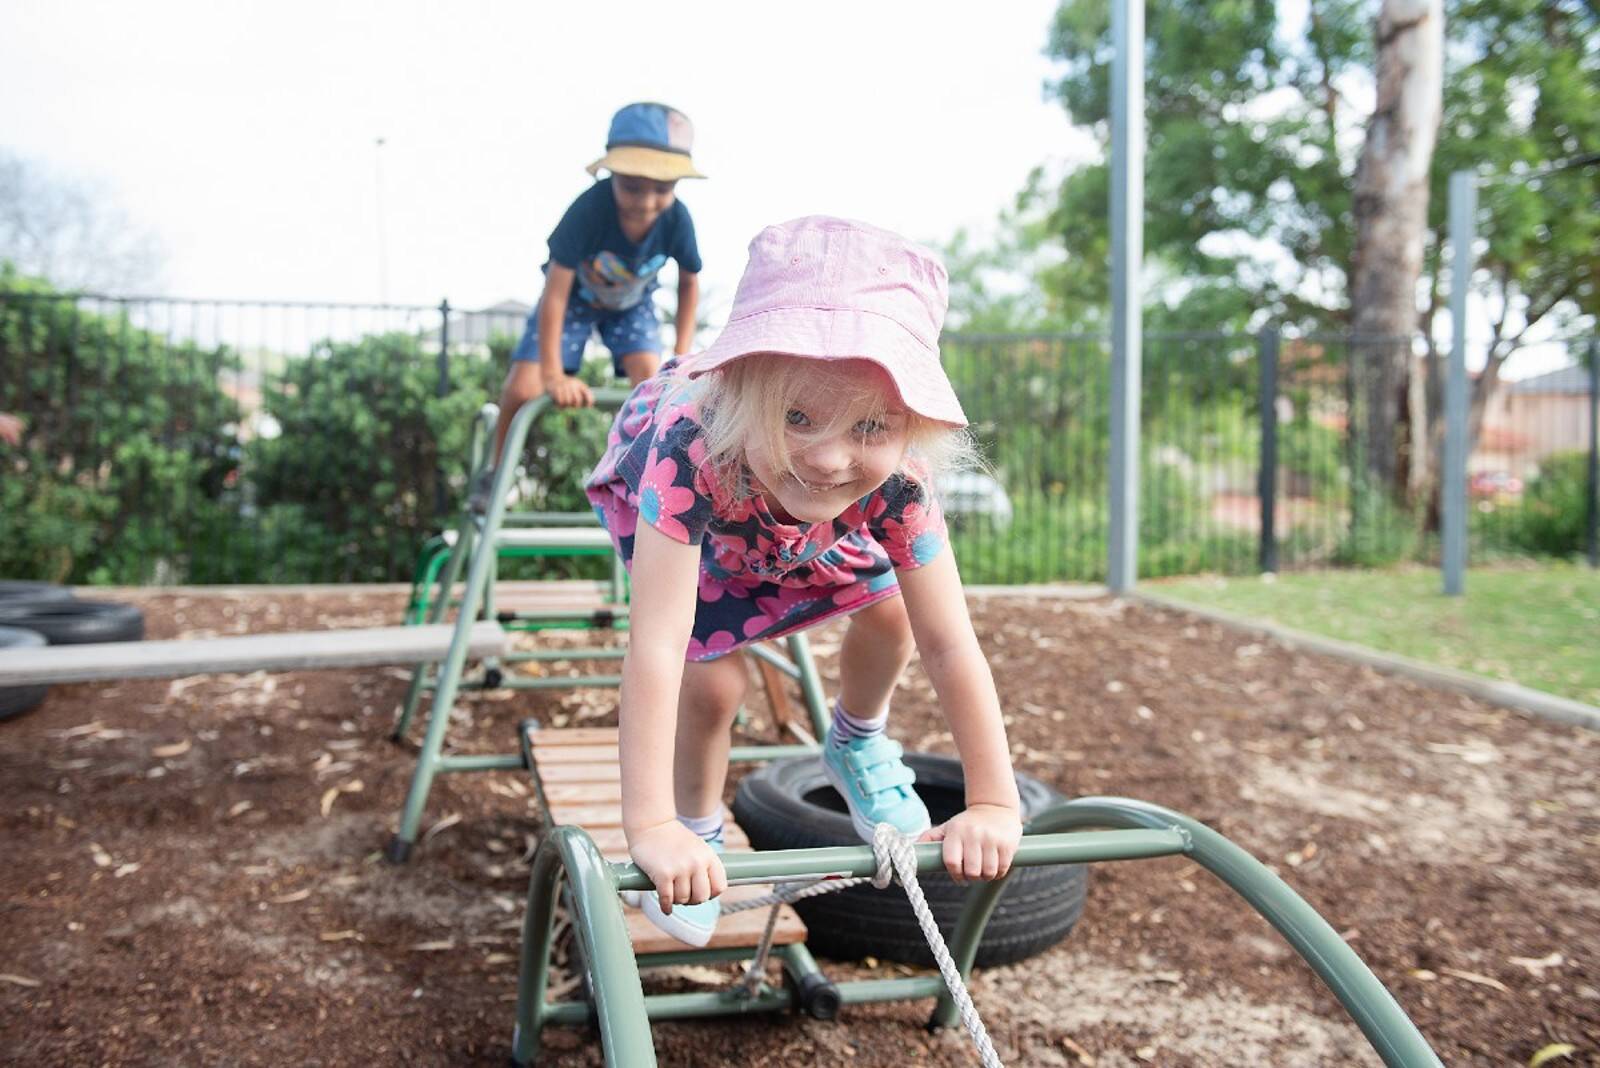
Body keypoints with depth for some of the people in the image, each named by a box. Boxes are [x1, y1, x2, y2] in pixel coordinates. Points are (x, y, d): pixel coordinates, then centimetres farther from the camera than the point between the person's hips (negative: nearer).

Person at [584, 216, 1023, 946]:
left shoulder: (898, 482, -38)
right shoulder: (688, 454, -49)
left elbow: (950, 645, -32)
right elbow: (655, 649, -51)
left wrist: (994, 804, -34)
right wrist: (650, 827, -54)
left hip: (785, 519, 3)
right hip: (647, 494, -3)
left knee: (888, 611, -2)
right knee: (712, 678, -16)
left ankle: (856, 747, 29)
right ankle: (698, 834, 13)